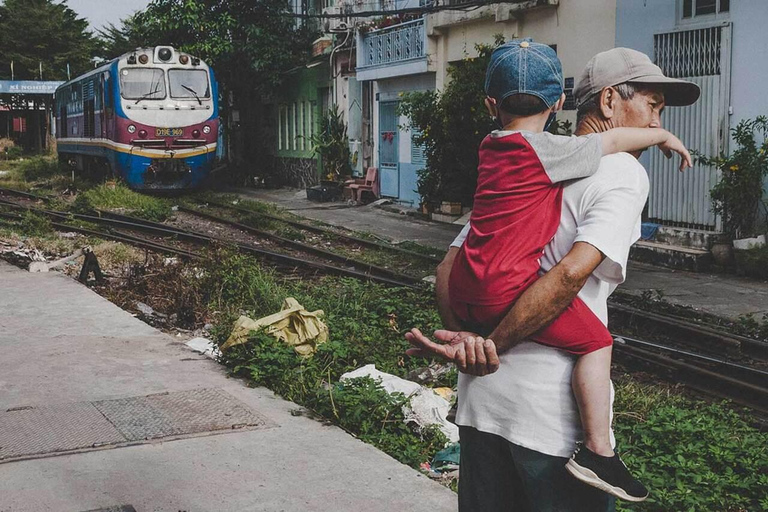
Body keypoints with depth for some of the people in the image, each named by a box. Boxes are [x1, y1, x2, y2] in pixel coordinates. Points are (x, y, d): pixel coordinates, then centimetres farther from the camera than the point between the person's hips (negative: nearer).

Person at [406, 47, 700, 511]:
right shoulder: (624, 172, -7)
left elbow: (449, 269, 8)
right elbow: (570, 274, -22)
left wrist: (462, 340, -6)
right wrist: (493, 347, -15)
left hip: (481, 393, 7)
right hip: (553, 411, -7)